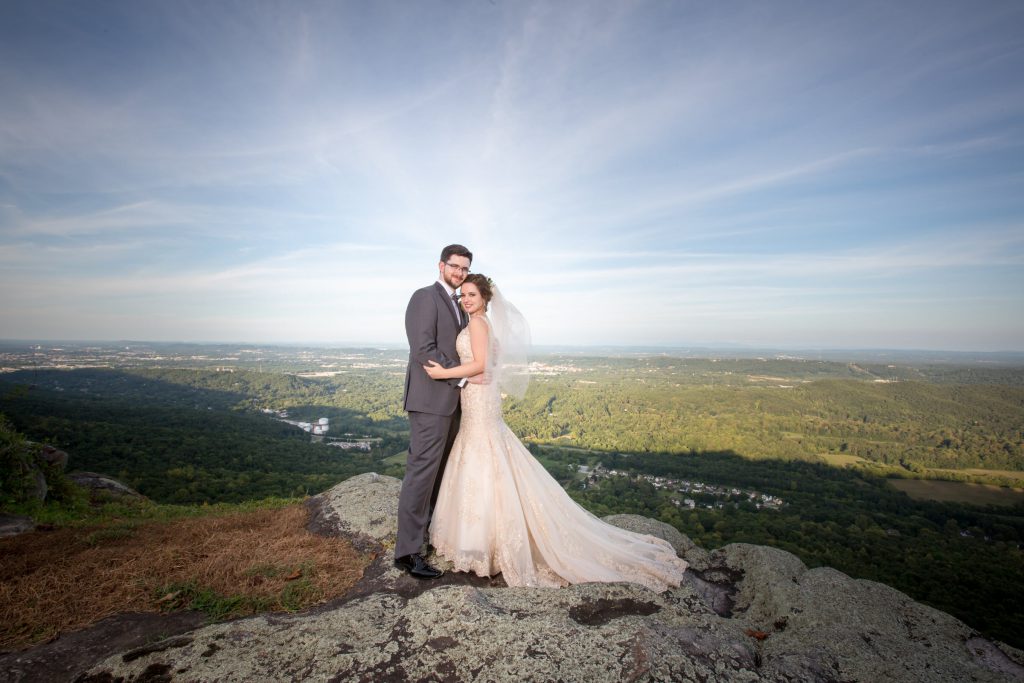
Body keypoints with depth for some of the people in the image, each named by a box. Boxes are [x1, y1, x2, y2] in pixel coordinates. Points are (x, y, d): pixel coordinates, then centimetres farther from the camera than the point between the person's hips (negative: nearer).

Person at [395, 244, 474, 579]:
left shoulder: (458, 304, 19)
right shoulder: (425, 297, -9)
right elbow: (423, 350, -19)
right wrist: (462, 378, -16)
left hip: (451, 399, 9)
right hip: (431, 399, -9)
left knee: (443, 468, 16)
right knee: (423, 470, -6)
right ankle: (407, 551, 3)